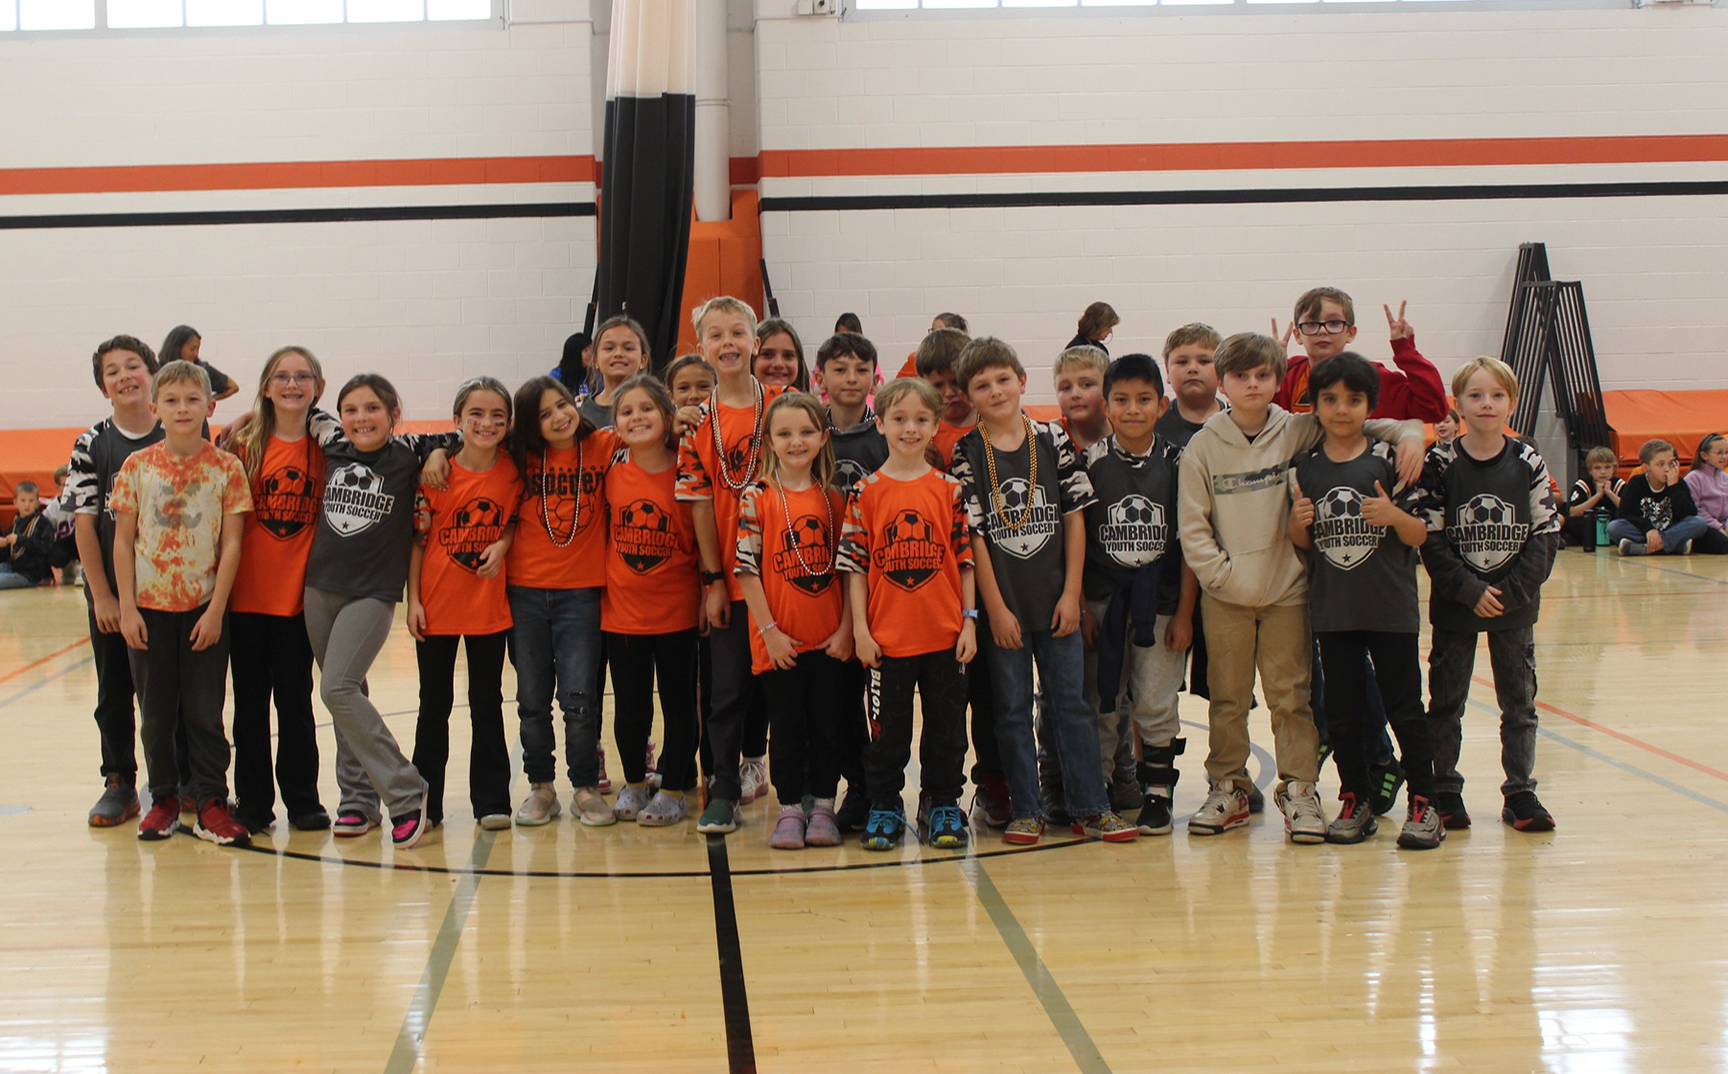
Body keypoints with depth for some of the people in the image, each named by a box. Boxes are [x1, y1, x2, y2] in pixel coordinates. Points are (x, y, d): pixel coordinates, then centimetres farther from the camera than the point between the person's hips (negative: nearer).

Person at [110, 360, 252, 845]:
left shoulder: (226, 468, -3)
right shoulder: (137, 466, 0)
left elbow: (231, 544, -4)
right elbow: (123, 541, 2)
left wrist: (216, 610, -9)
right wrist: (127, 608, -4)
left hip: (204, 609, -1)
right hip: (149, 607, 1)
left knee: (205, 712, 2)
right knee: (155, 713, 9)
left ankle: (211, 804, 10)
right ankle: (164, 799, 21)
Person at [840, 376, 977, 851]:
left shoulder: (950, 489, 3)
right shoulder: (866, 492, -1)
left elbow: (966, 557, 5)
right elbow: (854, 563, -1)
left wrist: (969, 620, 0)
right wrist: (859, 628, -6)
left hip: (945, 634, 1)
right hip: (887, 635, -1)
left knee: (947, 726, 9)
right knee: (887, 727, 8)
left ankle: (942, 804, 22)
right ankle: (884, 807, 21)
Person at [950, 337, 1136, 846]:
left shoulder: (1052, 440, 1)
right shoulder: (966, 453, -3)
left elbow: (1074, 517, 2)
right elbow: (972, 533, -5)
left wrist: (1071, 593, -3)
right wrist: (995, 607, -9)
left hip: (1056, 599, 1)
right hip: (1003, 604, -1)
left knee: (1072, 702, 5)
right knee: (1012, 709, 6)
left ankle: (1090, 807, 11)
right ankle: (1025, 811, 14)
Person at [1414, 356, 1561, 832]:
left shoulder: (1528, 463, -2)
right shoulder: (1440, 463, -6)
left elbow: (1546, 533, -1)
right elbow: (1430, 538, -7)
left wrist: (1514, 590, -11)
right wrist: (1469, 590, -14)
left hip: (1515, 603, 1)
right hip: (1454, 605, -1)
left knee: (1519, 700, 8)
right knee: (1446, 700, 6)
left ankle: (1520, 793, 18)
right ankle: (1444, 790, 17)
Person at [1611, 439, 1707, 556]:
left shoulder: (1679, 484, 0)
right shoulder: (1636, 483, -2)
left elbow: (1691, 515, -14)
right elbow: (1625, 515, -13)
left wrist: (1674, 486, -17)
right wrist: (1648, 528, -29)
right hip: (1642, 532, -1)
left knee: (1700, 523, -24)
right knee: (1613, 527, -28)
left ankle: (1646, 548, -35)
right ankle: (1677, 546, -34)